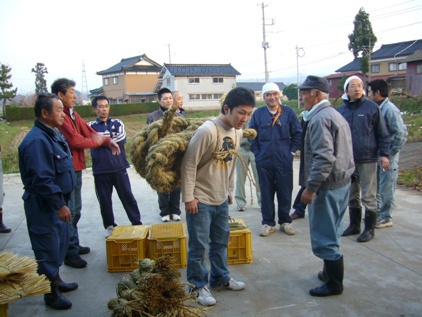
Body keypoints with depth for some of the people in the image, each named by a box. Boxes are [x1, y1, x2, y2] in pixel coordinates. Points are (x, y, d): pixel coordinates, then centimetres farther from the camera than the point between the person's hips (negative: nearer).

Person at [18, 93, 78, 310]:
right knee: (49, 249, 4)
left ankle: (56, 280, 39)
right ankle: (51, 293, 19)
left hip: (58, 201, 10)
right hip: (44, 205, -10)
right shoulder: (37, 140, -24)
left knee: (60, 244, 21)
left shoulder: (53, 134, 9)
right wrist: (59, 205, -23)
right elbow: (41, 180, -28)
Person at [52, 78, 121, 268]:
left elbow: (89, 131, 13)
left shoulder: (73, 114, 13)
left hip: (76, 168, 10)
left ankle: (73, 245, 34)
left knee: (76, 211, 20)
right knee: (69, 212, -4)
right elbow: (76, 140, -20)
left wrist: (108, 141, -2)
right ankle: (70, 254, 5)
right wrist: (96, 141, -3)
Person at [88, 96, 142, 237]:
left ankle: (137, 223, 18)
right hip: (100, 170, 0)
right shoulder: (91, 126, 4)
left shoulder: (117, 123, 7)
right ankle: (109, 226, 23)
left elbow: (122, 138, -10)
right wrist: (112, 139, -10)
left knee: (127, 196, 7)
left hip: (119, 168, 1)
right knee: (104, 200, 8)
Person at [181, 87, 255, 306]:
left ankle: (220, 278, 37)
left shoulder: (238, 132, 1)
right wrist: (189, 197, -17)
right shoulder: (207, 131, -24)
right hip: (200, 199, -7)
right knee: (199, 245, 3)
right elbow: (189, 164, -19)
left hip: (221, 199, 8)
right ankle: (197, 286, 20)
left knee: (221, 241, 19)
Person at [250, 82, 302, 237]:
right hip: (264, 161, 1)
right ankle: (268, 223, 19)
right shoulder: (258, 114, 1)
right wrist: (257, 154, 1)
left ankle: (285, 221, 24)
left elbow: (297, 134, 4)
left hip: (284, 161, 0)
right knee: (266, 193, 7)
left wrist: (292, 152, -1)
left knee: (285, 192, 8)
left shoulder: (288, 112, -1)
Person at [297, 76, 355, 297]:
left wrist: (310, 188, -23)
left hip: (327, 186, -10)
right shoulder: (335, 115, 16)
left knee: (324, 237, 0)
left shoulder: (320, 119, -18)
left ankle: (334, 284, 11)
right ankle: (331, 272, 34)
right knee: (331, 233, 21)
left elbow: (324, 157, -27)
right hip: (342, 182, 11)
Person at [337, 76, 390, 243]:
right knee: (352, 195, 15)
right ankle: (354, 225, 28)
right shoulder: (341, 110, 6)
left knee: (368, 196, 2)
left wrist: (384, 154, -7)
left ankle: (369, 229, 14)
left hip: (367, 159, -4)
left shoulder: (372, 107, -4)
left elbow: (382, 133, -2)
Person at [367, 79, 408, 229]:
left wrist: (391, 152, -15)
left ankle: (386, 218, 15)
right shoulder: (376, 108, 7)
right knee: (376, 187, 17)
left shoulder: (390, 109, -17)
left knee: (386, 189, 3)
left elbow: (402, 134, -20)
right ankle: (377, 213, 31)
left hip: (387, 157, -8)